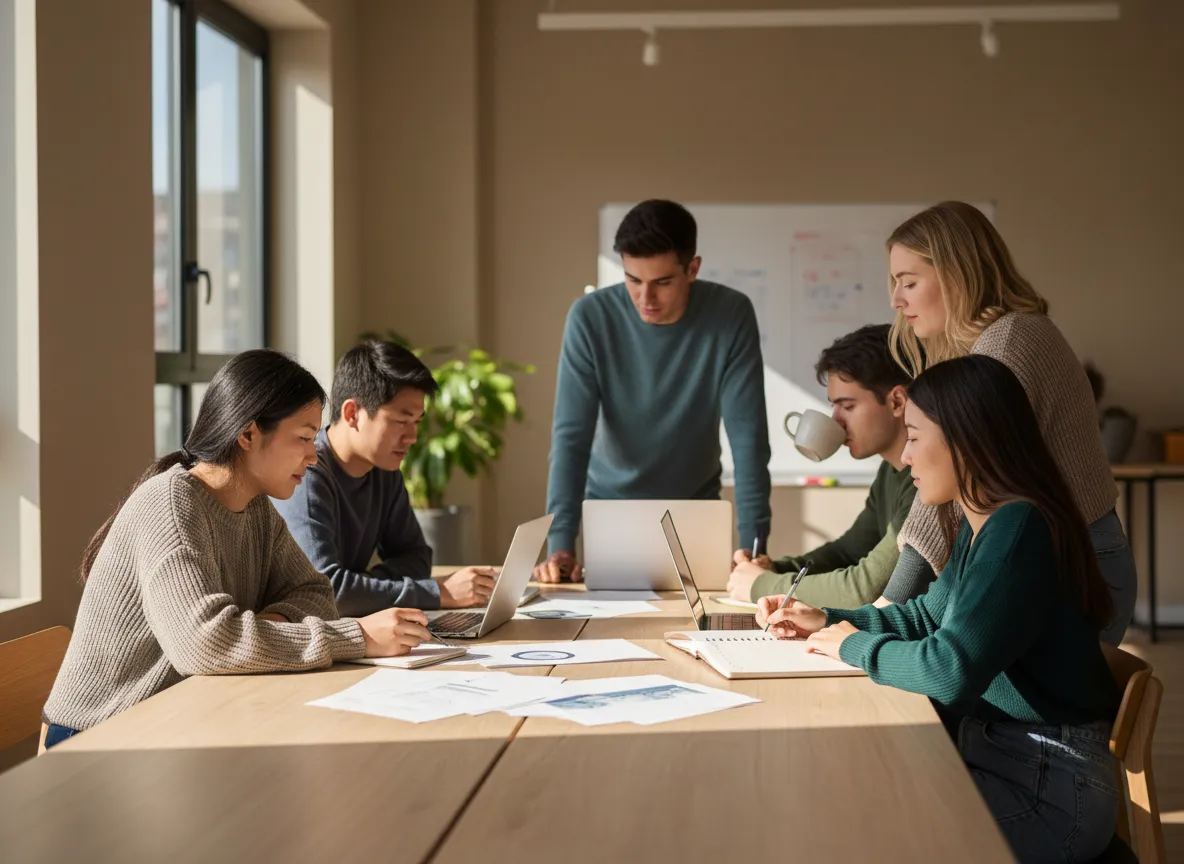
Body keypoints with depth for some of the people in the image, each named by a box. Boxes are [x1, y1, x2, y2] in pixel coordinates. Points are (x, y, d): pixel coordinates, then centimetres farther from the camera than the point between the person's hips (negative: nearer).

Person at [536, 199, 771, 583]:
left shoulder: (731, 315, -19)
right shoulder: (590, 318, -20)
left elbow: (748, 435, -19)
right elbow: (571, 436, -20)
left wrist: (752, 544, -26)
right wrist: (561, 544, -30)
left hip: (695, 508, 0)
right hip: (612, 506, 0)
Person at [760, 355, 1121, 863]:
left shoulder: (1019, 530, -23)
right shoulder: (978, 525, 8)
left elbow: (950, 671, -29)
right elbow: (929, 615, 24)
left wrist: (857, 646, -12)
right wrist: (825, 622, 12)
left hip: (1047, 789, -9)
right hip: (992, 753, 9)